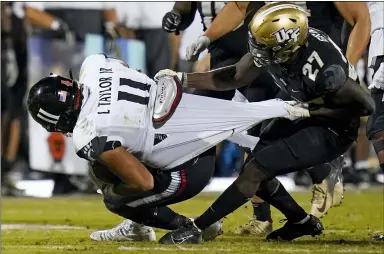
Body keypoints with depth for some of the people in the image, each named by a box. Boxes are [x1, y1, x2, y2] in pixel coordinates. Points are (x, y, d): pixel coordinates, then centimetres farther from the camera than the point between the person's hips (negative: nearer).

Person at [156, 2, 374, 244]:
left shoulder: (323, 69, -38)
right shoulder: (275, 43, -18)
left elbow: (366, 105, -25)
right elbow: (235, 77, -4)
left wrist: (309, 111, -26)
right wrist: (182, 79, -11)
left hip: (330, 130, -7)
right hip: (299, 114, 8)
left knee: (257, 170, -16)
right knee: (254, 171, 5)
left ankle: (195, 229, -6)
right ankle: (303, 223, 27)